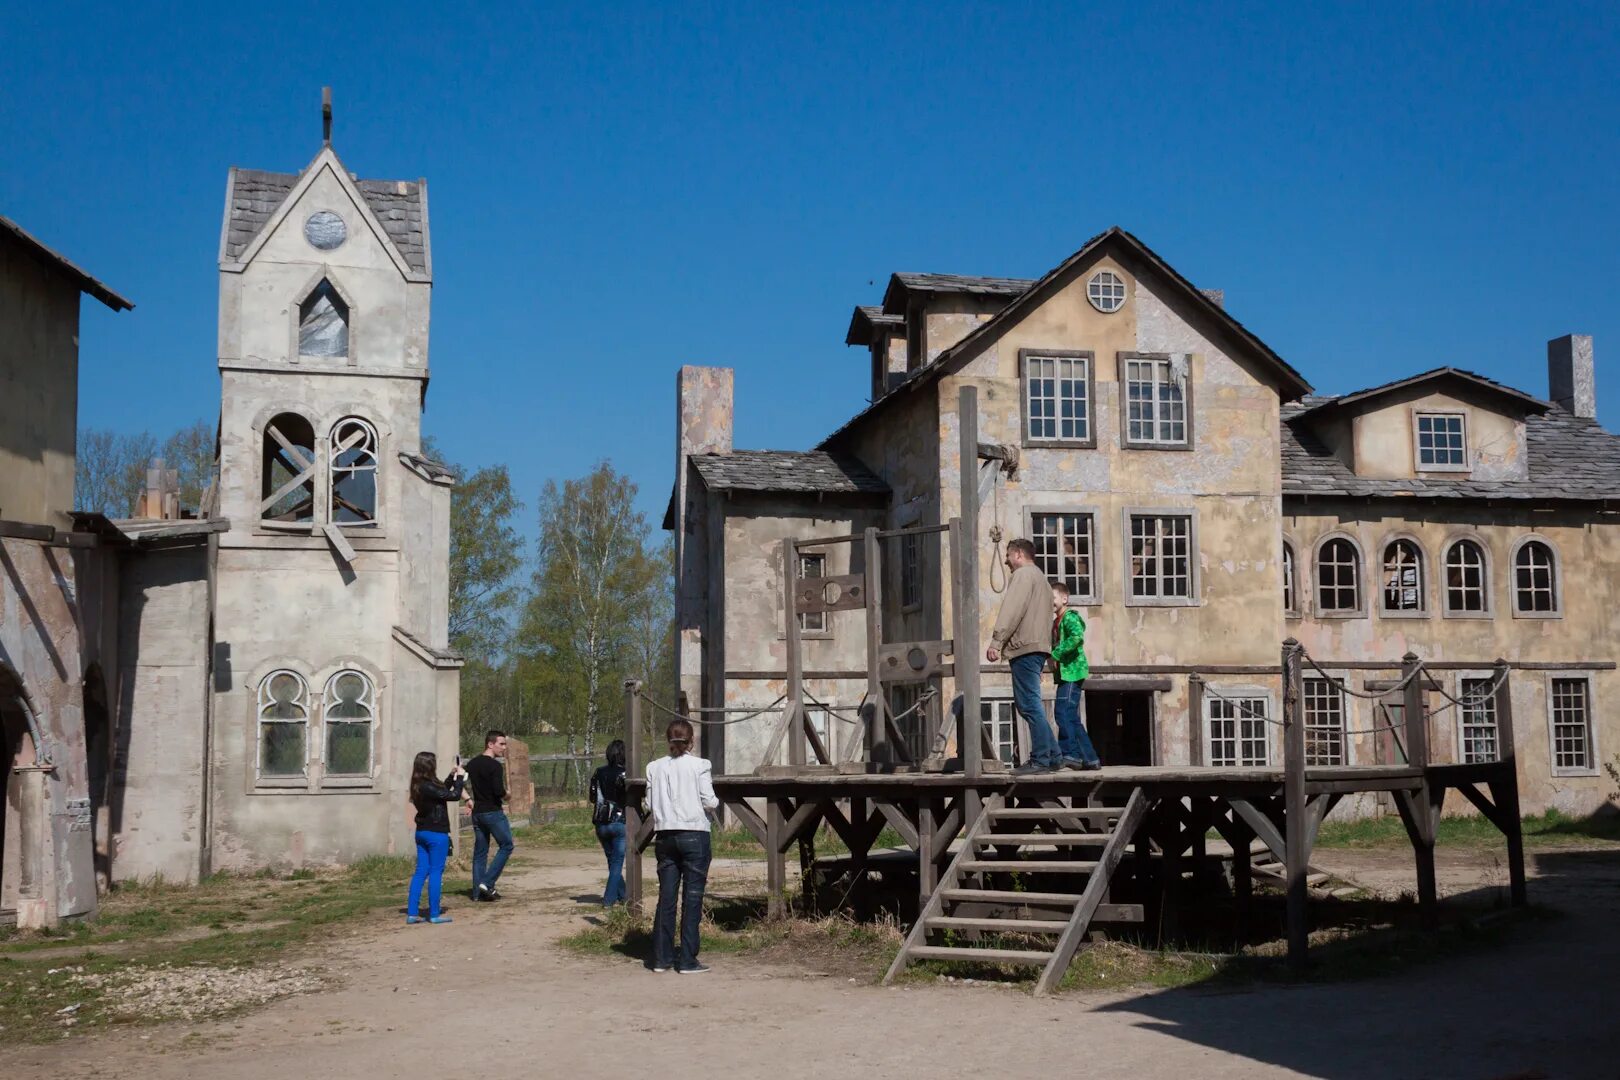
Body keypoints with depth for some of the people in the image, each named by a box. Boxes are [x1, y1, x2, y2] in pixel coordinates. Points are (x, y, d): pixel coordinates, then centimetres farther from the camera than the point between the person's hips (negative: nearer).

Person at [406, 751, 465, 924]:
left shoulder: (418, 786, 6)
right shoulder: (429, 787, -21)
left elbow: (441, 791, 20)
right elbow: (454, 796, -16)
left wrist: (452, 777, 16)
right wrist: (459, 777, -3)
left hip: (422, 832, 9)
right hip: (436, 833, -8)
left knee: (421, 872, 10)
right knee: (436, 872, 0)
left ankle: (412, 913, 9)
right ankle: (434, 914, 4)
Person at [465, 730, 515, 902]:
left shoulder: (472, 764, 9)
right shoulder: (494, 766, -14)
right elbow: (499, 791, -22)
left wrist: (469, 799, 16)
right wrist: (505, 796, -2)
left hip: (477, 813, 8)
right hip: (493, 812, -7)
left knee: (480, 852, 11)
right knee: (506, 846, 4)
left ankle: (477, 892, 10)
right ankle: (487, 883, -5)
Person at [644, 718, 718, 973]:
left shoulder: (655, 767, 4)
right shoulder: (699, 765, -7)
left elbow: (650, 804, 5)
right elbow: (710, 802, -8)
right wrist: (712, 800, 14)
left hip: (665, 835, 4)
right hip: (694, 834, -4)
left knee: (666, 897, 10)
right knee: (692, 897, 1)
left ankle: (662, 957, 13)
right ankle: (687, 960, 1)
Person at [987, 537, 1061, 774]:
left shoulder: (1023, 574, -2)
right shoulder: (1040, 577, 29)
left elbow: (1011, 611, -15)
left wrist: (996, 641, -19)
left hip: (1025, 647, -10)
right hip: (1039, 646, 10)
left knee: (1030, 704, -10)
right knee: (1029, 704, 12)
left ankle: (1041, 760, -12)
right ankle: (1052, 756, 10)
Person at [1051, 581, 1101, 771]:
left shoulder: (1070, 617, -8)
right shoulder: (1056, 622, 20)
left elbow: (1077, 636, -27)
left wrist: (1056, 655, -25)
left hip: (1072, 671, -10)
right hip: (1064, 673, 10)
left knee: (1063, 711, -18)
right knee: (1071, 717, 11)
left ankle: (1070, 754, -19)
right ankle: (1090, 759, 15)